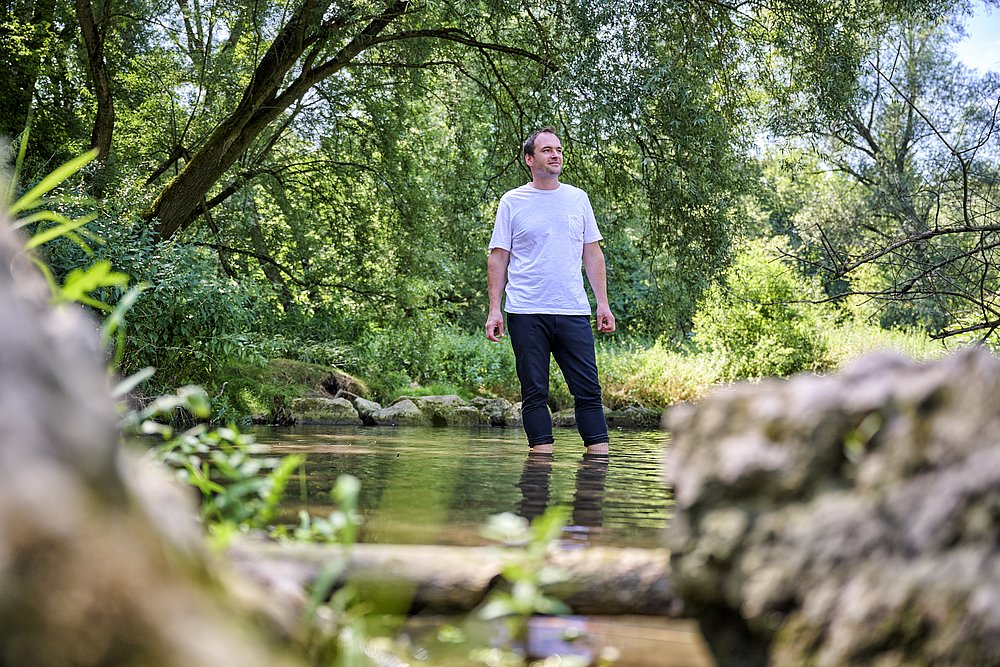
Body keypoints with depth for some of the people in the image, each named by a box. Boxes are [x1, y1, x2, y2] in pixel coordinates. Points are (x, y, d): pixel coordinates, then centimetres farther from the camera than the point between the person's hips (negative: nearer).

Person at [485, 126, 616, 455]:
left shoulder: (577, 198, 13)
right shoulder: (512, 202, 5)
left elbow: (592, 253, 15)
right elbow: (498, 258, 5)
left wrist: (603, 303, 8)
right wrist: (494, 309, -3)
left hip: (574, 312, 2)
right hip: (526, 313, -2)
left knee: (588, 390, -2)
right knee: (534, 393, 1)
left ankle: (600, 455, 1)